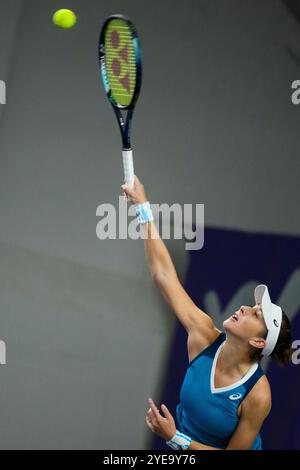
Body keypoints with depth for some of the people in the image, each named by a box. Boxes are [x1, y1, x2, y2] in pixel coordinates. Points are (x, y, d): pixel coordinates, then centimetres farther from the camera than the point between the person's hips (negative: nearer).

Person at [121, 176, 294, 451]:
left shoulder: (258, 396, -30)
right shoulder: (204, 335, -21)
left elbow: (236, 450, -20)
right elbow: (163, 273, -19)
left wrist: (175, 438, -32)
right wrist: (143, 209, -22)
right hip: (184, 444, 4)